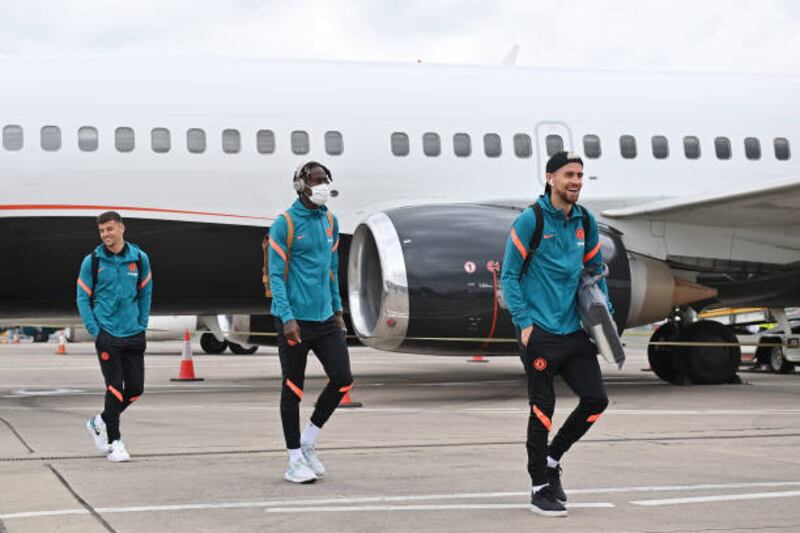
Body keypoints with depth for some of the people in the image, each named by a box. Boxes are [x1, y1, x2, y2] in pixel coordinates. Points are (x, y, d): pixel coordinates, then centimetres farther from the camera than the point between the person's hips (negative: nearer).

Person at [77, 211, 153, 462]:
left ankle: (100, 422, 29)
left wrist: (142, 325, 7)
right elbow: (83, 298, 2)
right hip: (107, 335, -3)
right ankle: (113, 443, 7)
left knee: (135, 389, 5)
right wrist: (94, 330, -5)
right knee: (115, 389, -6)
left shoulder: (139, 258, 4)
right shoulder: (92, 261, -2)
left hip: (134, 335, 3)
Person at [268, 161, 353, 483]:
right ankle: (295, 460, 13)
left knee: (342, 378, 1)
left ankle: (308, 441, 20)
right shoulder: (285, 224, -8)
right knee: (293, 389, 2)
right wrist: (287, 318, -19)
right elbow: (276, 275, -11)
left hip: (325, 318, 6)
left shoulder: (330, 221, 11)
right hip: (295, 320, -6)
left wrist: (337, 310, 17)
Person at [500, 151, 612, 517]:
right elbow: (509, 275, -6)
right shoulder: (530, 220, -7)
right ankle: (540, 487, 11)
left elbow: (596, 270, 20)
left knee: (596, 399, 4)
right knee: (543, 408, -1)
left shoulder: (586, 222, 10)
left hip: (575, 331, 6)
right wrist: (523, 322, -13)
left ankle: (552, 458, 26)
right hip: (540, 332, -6)